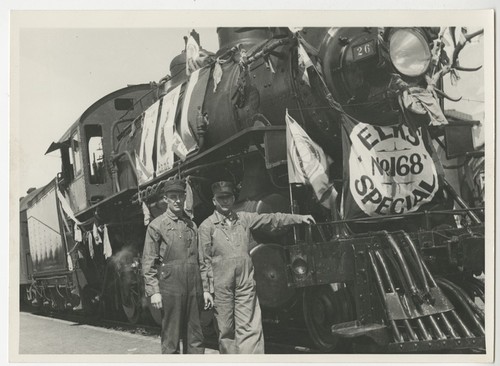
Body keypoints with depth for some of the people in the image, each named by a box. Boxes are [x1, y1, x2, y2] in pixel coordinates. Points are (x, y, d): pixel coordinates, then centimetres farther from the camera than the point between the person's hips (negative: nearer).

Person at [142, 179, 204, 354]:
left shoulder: (191, 225, 15)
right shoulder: (157, 225, 0)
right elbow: (148, 262, -3)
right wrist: (153, 291, -10)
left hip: (193, 286, 5)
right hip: (170, 285, -5)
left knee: (195, 338, 7)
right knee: (171, 338, 0)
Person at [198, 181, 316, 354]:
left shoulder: (244, 219, 11)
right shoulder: (206, 227, 2)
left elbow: (271, 219, 16)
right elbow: (204, 261, 1)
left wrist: (299, 218, 14)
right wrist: (206, 289, -2)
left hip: (246, 283, 2)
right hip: (221, 286, -2)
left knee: (250, 328, -5)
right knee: (226, 331, 5)